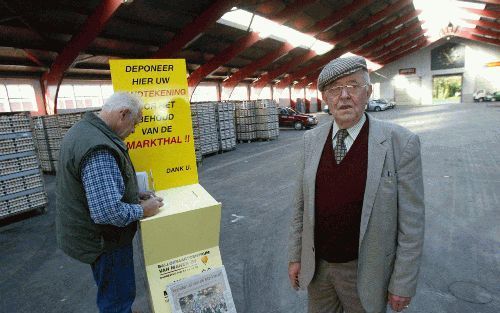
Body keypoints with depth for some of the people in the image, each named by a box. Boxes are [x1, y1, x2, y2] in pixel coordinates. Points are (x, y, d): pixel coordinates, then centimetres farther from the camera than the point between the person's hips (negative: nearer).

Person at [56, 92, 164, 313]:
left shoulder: (84, 129, 3)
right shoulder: (99, 149, -31)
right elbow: (108, 212, -34)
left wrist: (135, 195, 5)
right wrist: (143, 210, -17)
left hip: (90, 234, 10)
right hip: (103, 240, -10)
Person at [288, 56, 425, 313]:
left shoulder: (400, 143, -15)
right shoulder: (311, 140, -4)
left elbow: (411, 222, -11)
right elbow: (301, 204, 1)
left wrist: (403, 283, -7)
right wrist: (295, 256, 4)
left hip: (365, 272, -3)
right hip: (316, 266, 3)